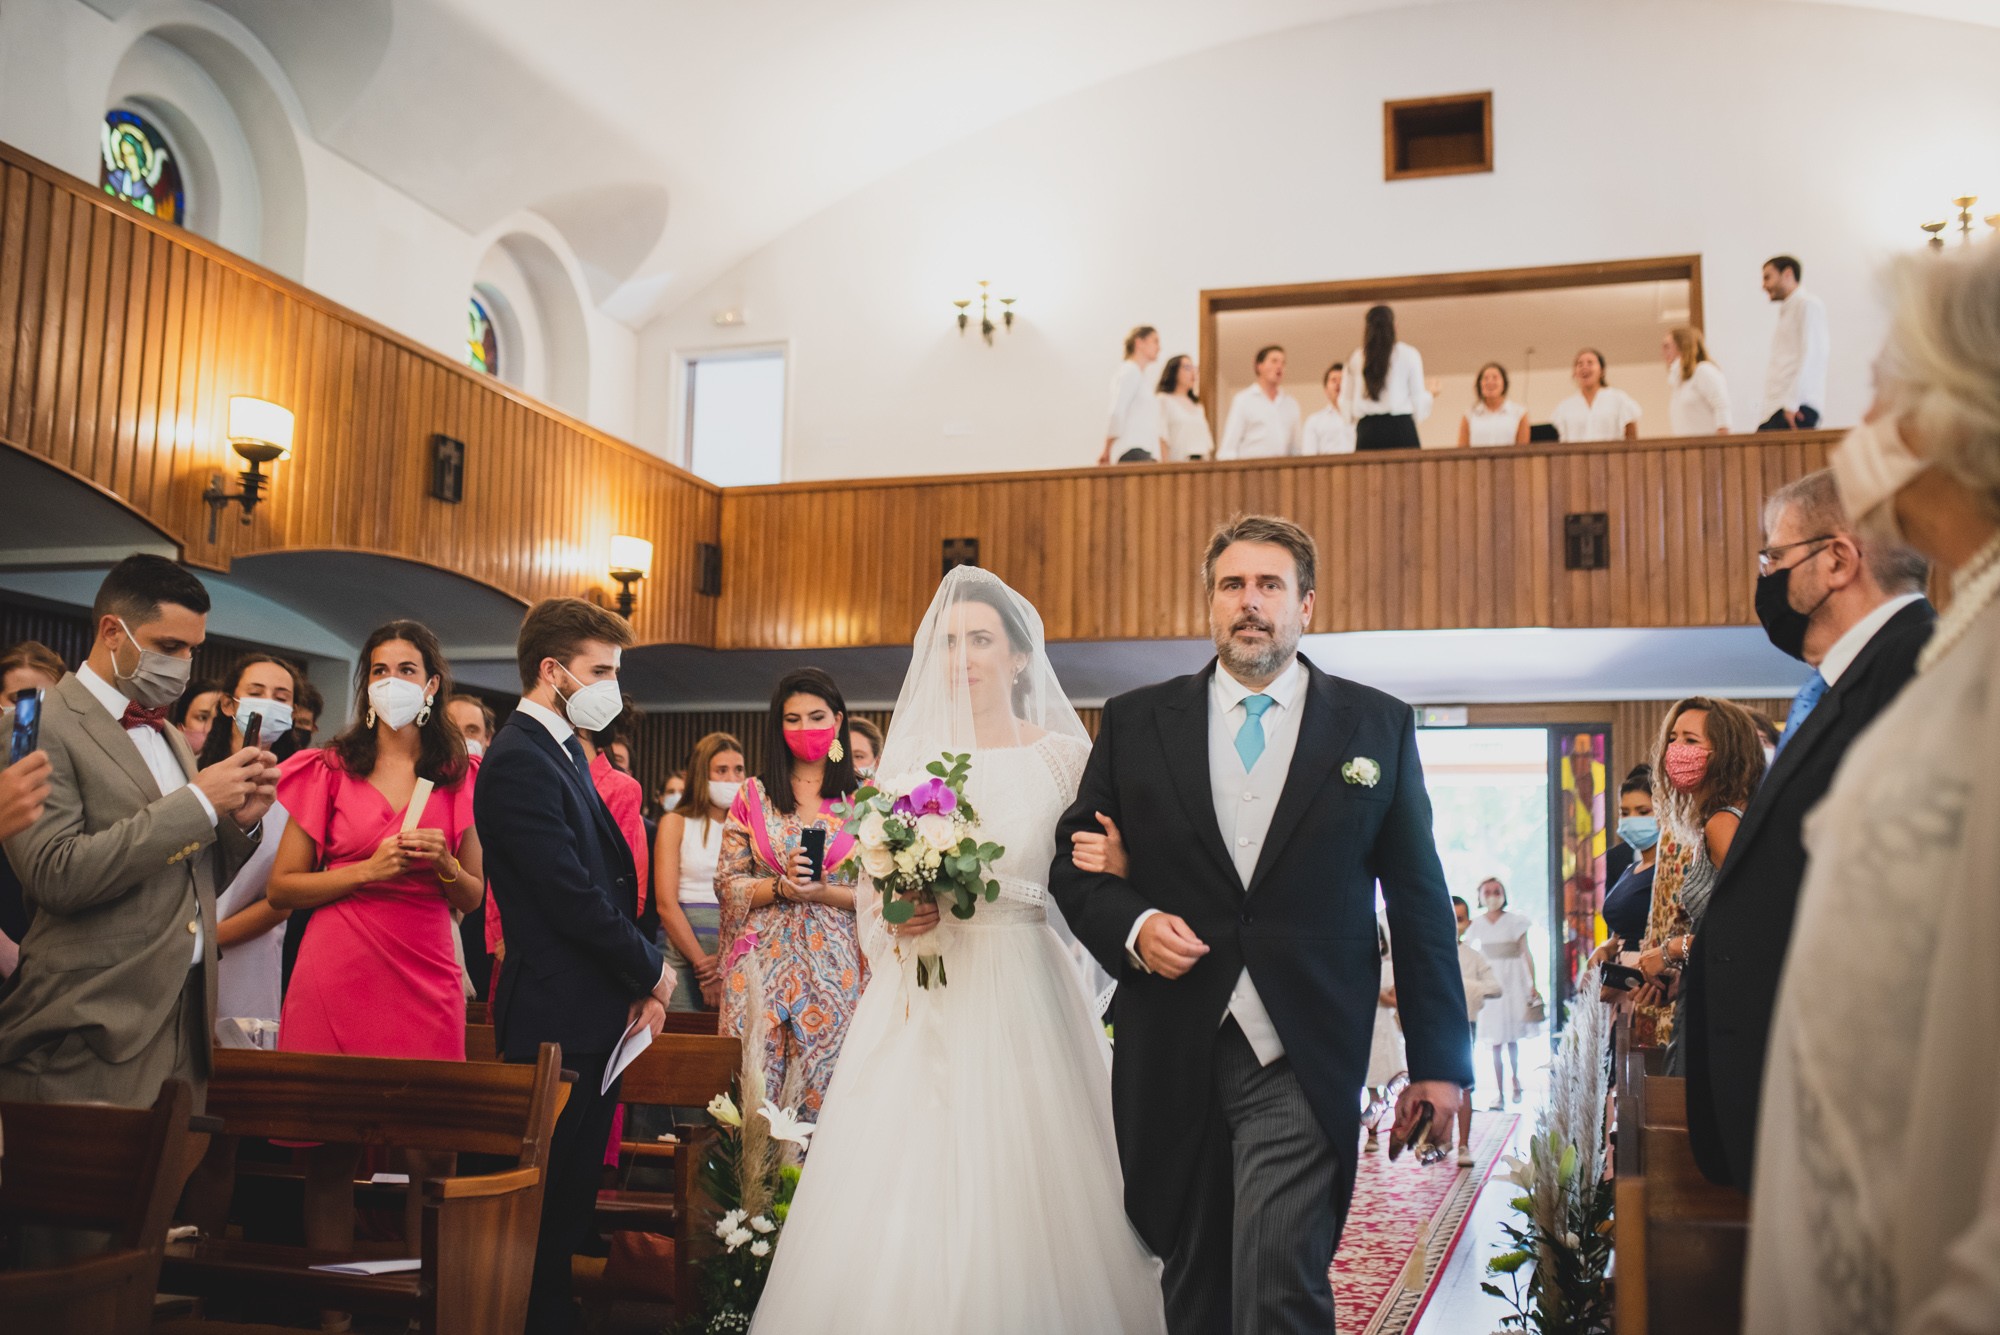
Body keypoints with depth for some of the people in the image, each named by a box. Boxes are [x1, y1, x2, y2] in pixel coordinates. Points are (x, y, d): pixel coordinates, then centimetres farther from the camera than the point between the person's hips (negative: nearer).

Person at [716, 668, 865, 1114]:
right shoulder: (754, 795, 9)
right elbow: (726, 883, 5)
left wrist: (821, 892, -13)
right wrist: (780, 886, -12)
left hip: (832, 968, -1)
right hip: (762, 964, 1)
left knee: (825, 1094, -1)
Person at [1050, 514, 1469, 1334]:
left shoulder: (1378, 727, 5)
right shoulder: (1134, 722, 7)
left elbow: (1419, 901, 5)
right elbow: (1072, 865, 10)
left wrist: (1438, 1059, 3)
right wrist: (1132, 926, -11)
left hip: (1301, 1059, -2)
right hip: (1170, 1057, 2)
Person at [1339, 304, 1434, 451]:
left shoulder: (1355, 358, 8)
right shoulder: (1409, 354, 2)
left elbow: (1345, 402, 9)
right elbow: (1418, 398, 5)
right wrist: (1427, 393, 25)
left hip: (1367, 430, 2)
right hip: (1401, 428, -2)